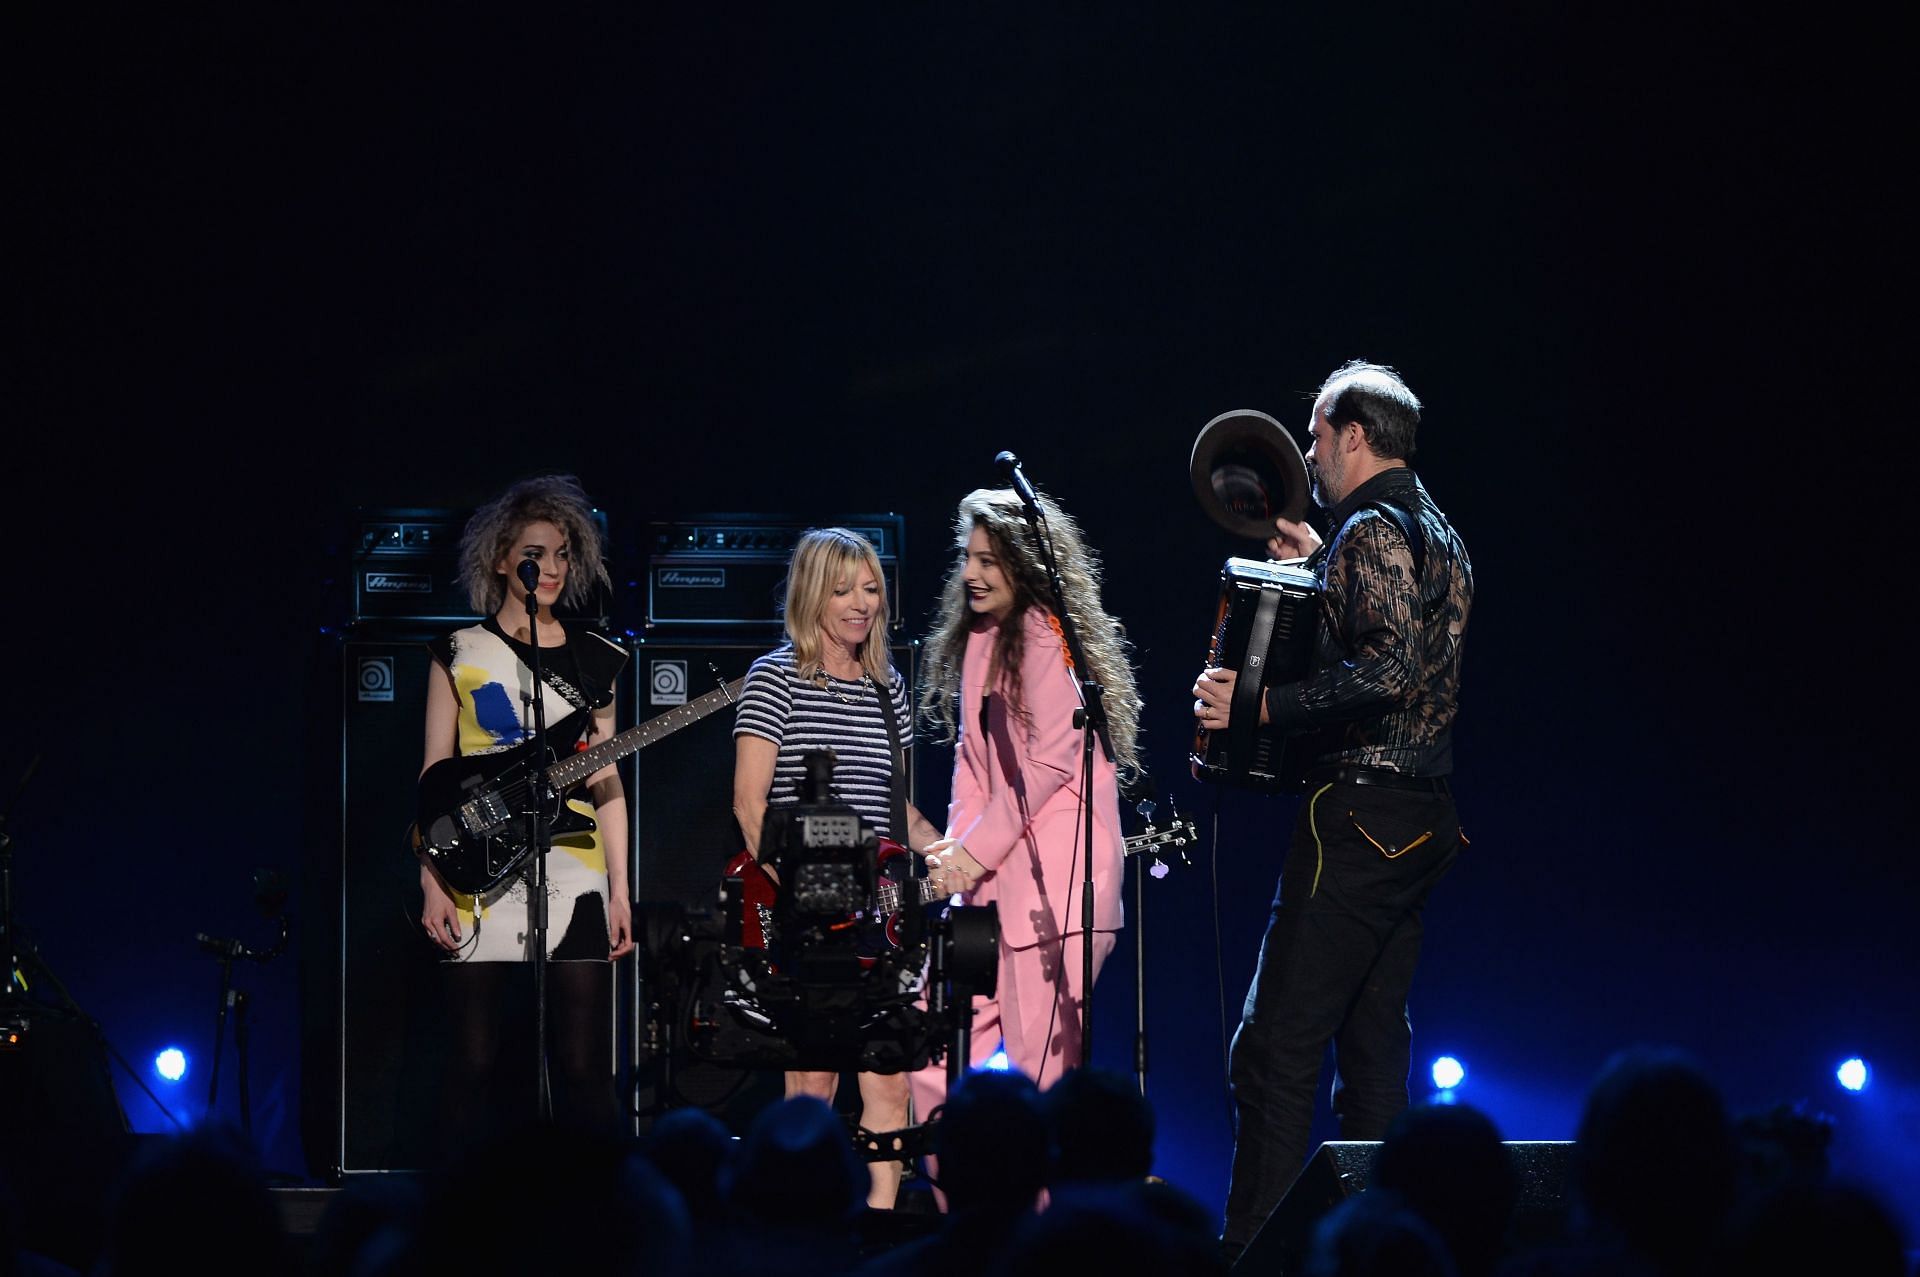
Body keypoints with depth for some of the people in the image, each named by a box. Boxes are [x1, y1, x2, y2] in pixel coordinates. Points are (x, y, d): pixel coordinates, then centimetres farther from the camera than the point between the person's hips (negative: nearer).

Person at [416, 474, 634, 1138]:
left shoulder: (594, 658, 11)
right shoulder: (461, 653, 6)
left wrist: (619, 891, 5)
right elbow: (434, 776, 4)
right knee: (473, 1062, -1)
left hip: (573, 870, 1)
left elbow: (606, 780, 11)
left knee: (583, 1064, -2)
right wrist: (432, 884, -5)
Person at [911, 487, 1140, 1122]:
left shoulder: (1046, 634, -9)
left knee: (1041, 1067, -9)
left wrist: (979, 849, -12)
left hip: (1053, 873, -9)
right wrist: (959, 843, 4)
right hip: (993, 876, 9)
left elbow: (1052, 758, -15)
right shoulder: (978, 638, 17)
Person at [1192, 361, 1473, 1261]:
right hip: (1421, 815, 10)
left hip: (1361, 809, -10)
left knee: (1273, 1051, -12)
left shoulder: (1372, 529, -12)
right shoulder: (1440, 537, 18)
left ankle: (1252, 1247, -16)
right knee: (1372, 1046, 12)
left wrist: (1263, 706, -22)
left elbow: (1388, 671, -24)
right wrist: (1321, 570, 27)